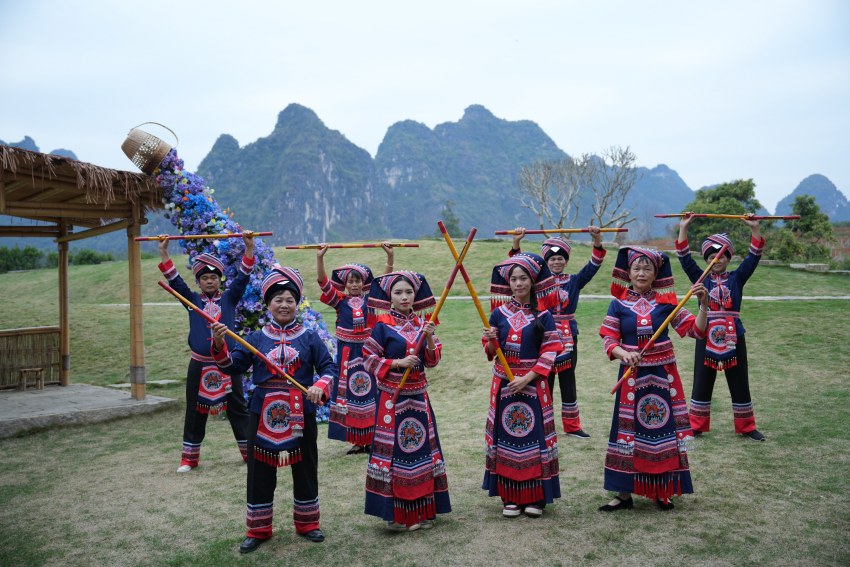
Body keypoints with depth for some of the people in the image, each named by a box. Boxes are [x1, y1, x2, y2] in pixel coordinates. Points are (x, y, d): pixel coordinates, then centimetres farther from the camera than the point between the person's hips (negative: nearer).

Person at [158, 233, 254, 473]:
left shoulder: (229, 298, 5)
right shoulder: (192, 300, 8)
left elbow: (243, 277, -3)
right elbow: (174, 280, 2)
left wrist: (249, 248, -13)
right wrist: (163, 252, -5)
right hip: (199, 365, 1)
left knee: (237, 410, 7)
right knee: (195, 412, 9)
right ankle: (189, 457, 20)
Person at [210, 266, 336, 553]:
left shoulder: (310, 338, 1)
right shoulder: (256, 339, 4)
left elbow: (329, 367, -2)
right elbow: (232, 366, -2)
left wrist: (320, 386, -22)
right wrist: (219, 344, -18)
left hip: (301, 416, 0)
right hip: (264, 416, 1)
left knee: (305, 471, 11)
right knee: (260, 474, 7)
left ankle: (307, 523, 30)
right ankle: (258, 529, 23)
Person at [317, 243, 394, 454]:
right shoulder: (340, 301, 2)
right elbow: (323, 282, -5)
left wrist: (389, 257, -10)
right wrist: (320, 258, -16)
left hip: (368, 351, 0)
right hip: (347, 353, 0)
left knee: (369, 391, 3)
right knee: (348, 392, 4)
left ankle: (371, 439, 14)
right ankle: (357, 441, 15)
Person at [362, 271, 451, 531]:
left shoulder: (421, 323, 6)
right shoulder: (383, 325, -6)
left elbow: (432, 361, 4)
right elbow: (370, 360, -7)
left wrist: (430, 337, -12)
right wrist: (398, 362, -17)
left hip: (418, 396, 5)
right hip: (392, 397, -5)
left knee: (421, 447, 9)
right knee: (395, 451, -2)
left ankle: (422, 510, 22)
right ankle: (396, 514, 11)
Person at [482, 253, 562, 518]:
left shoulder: (543, 315, -3)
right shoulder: (499, 314, 3)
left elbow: (550, 351, -6)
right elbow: (491, 352, 8)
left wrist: (527, 378, -14)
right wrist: (491, 341, -15)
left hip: (533, 384, -2)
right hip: (504, 384, 2)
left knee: (534, 435, 1)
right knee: (505, 436, 4)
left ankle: (536, 497, 14)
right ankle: (510, 497, 15)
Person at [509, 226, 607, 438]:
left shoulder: (574, 281, 5)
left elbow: (593, 266, -5)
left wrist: (597, 242, -20)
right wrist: (516, 243, -22)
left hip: (568, 337, 1)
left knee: (568, 382, 10)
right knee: (545, 382, 7)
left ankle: (572, 426, 21)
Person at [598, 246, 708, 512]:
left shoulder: (666, 302, 1)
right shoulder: (619, 304, -1)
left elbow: (696, 330, -2)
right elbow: (609, 340, -6)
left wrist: (703, 304, -16)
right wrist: (624, 354, -25)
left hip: (663, 375, 1)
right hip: (631, 375, -1)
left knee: (663, 428, 5)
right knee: (627, 430, 3)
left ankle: (662, 492, 21)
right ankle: (624, 493, 14)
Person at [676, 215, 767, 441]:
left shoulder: (737, 278, 5)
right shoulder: (701, 278, 4)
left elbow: (753, 257, -3)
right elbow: (685, 258, -4)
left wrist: (755, 229, -12)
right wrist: (683, 229, -10)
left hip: (734, 337, 1)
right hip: (706, 337, 0)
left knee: (740, 384, 10)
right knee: (702, 384, 7)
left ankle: (746, 427, 23)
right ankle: (696, 426, 18)